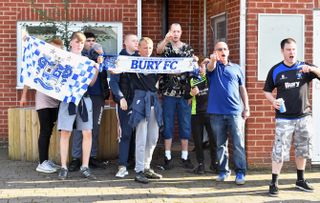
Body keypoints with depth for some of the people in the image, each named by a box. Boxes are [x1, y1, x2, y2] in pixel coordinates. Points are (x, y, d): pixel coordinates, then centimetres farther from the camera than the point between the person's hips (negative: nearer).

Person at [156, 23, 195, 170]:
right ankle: (168, 157, 8)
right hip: (168, 92, -2)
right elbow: (158, 50, -21)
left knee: (185, 125, 5)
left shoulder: (188, 49, 10)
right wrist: (166, 39, -41)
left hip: (184, 92, 2)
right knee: (168, 124, 2)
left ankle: (185, 156, 13)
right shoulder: (165, 46, 4)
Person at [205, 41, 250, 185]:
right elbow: (210, 68, -18)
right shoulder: (213, 66, 7)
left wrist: (246, 107, 7)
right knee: (220, 144, 8)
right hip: (216, 112, 0)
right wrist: (213, 60, -42)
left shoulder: (237, 68, 12)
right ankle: (223, 171, 17)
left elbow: (242, 89, 15)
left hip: (235, 112, 0)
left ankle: (240, 172, 0)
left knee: (238, 144, -4)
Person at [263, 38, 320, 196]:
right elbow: (267, 91, 10)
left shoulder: (304, 67, 2)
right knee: (279, 150, -6)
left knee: (302, 150, 13)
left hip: (303, 117, 2)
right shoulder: (275, 70, 3)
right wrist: (273, 101, -10)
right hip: (284, 118, -2)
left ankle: (300, 180, 28)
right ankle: (274, 183, 1)